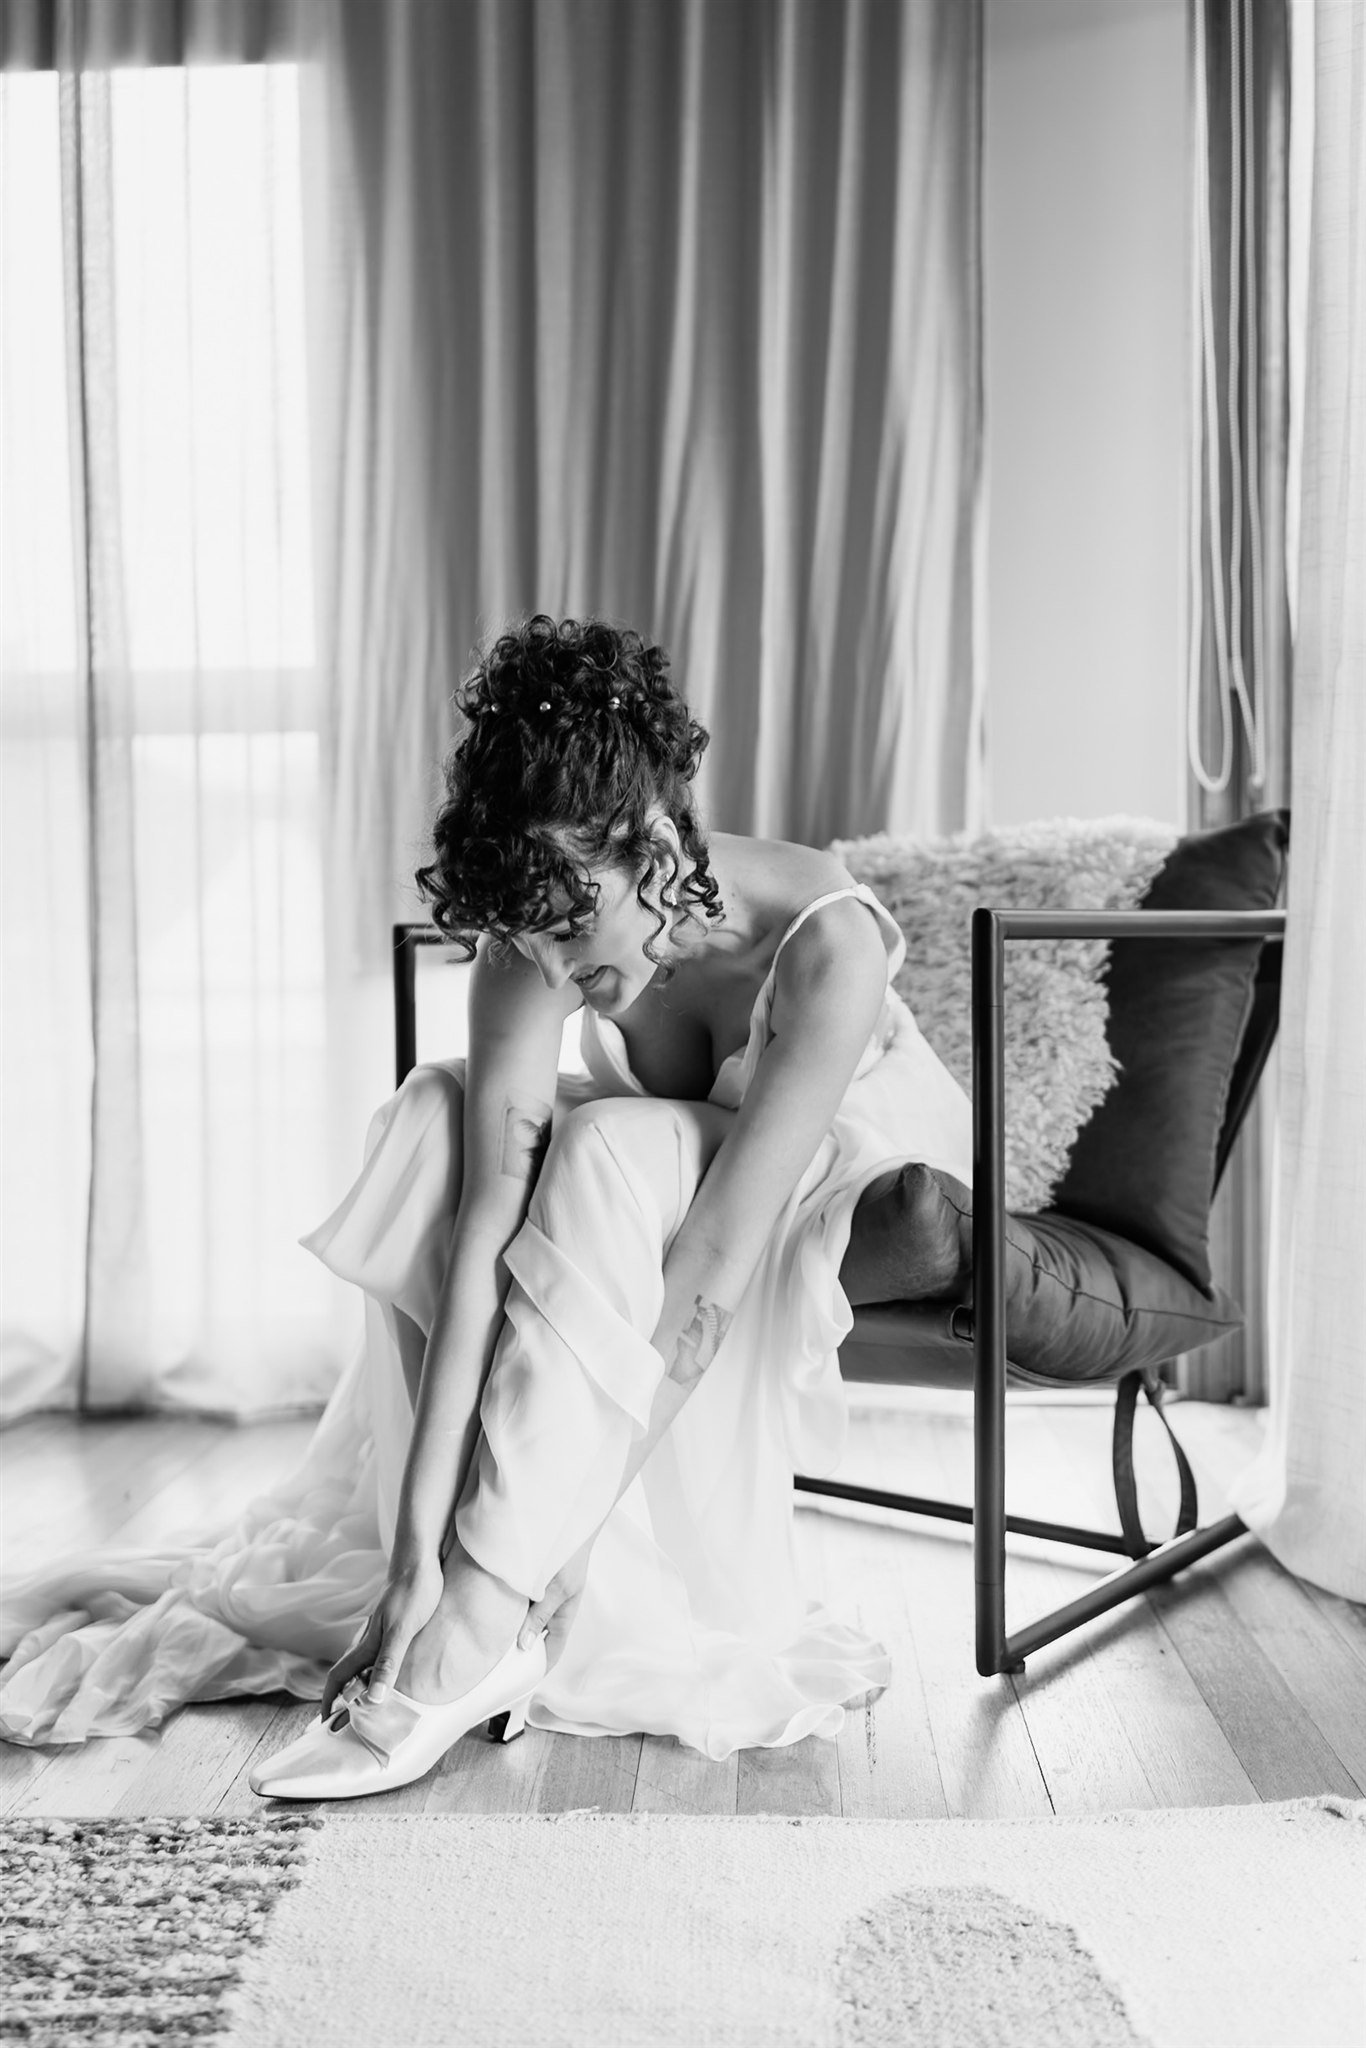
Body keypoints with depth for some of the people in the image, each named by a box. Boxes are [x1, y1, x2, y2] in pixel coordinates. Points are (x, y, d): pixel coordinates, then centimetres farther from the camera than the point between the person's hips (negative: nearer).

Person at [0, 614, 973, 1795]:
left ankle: (476, 1638, -32)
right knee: (443, 1118, -21)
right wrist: (419, 1546, -36)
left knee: (612, 1157, -34)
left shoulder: (825, 944, -36)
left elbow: (710, 1273, -39)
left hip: (858, 1205, -4)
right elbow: (487, 1227, -31)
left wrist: (549, 1550, -38)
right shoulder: (535, 932, -23)